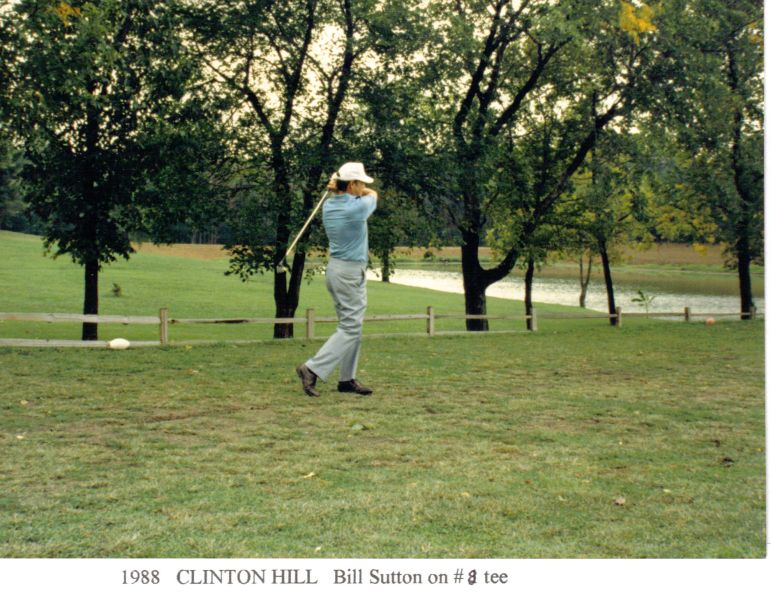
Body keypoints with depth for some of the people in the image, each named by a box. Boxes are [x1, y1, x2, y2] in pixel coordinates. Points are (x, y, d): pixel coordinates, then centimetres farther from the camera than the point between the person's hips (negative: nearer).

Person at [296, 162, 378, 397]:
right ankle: (313, 369, -13)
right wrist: (343, 187, 6)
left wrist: (338, 186, 8)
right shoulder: (357, 207, -16)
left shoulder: (328, 206, 4)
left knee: (351, 325, 12)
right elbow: (373, 194, 7)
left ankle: (347, 379, 13)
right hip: (351, 272, -9)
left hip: (336, 269, 9)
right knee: (349, 328, -5)